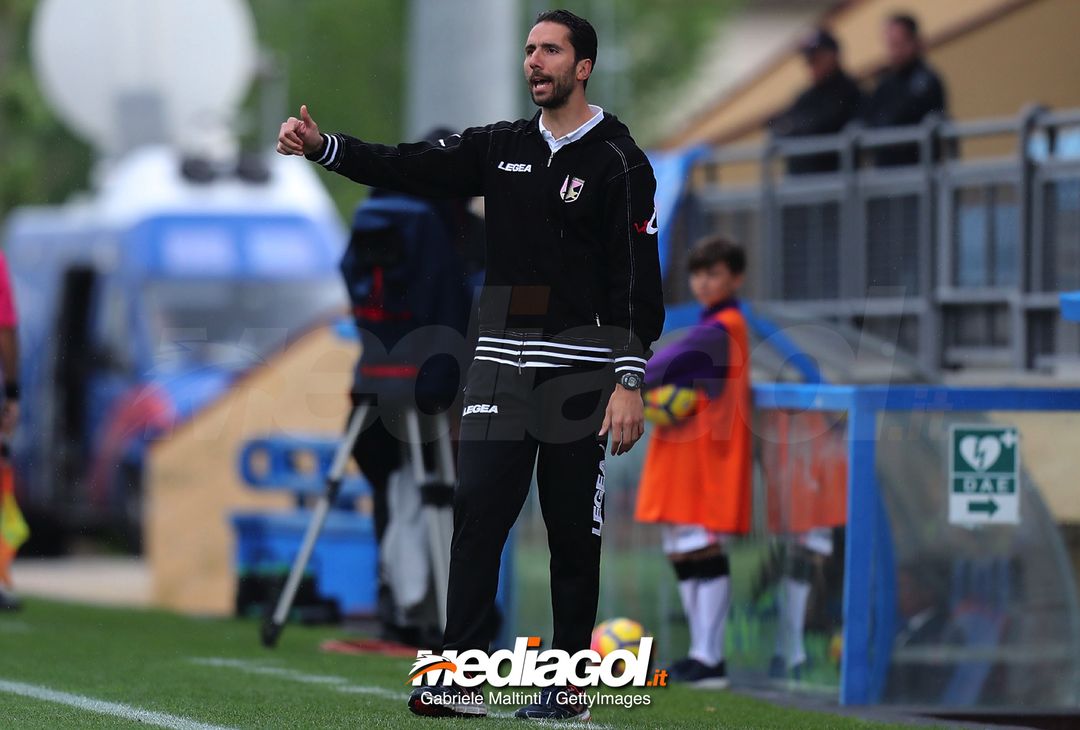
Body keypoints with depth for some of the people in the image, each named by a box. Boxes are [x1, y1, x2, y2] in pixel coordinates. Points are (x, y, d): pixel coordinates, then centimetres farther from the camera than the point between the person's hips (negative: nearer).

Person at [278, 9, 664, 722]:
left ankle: (570, 684, 9)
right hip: (501, 362, 4)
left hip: (580, 369, -4)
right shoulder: (501, 147, 11)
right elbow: (409, 168, 2)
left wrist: (630, 380, -16)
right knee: (477, 510, -5)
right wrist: (322, 146, -12)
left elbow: (639, 279, -9)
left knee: (573, 528, 1)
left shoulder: (618, 160, -5)